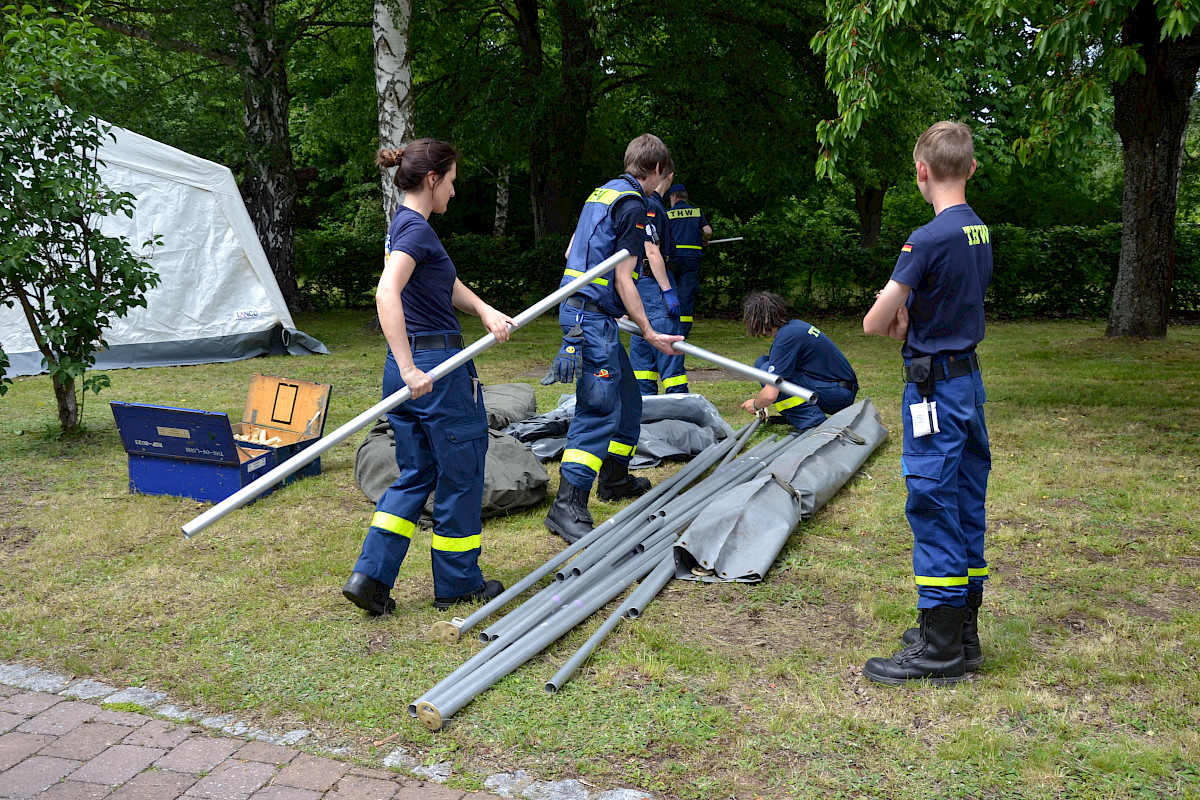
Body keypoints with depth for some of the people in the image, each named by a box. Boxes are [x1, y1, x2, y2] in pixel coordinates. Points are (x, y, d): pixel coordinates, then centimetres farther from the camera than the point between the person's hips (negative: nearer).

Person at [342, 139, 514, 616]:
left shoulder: (405, 225, 15)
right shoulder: (416, 228, -15)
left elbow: (448, 286, 15)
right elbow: (386, 295, -30)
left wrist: (486, 311, -3)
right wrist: (410, 370, -32)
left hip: (410, 366, 9)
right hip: (437, 365, -9)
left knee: (416, 475, 16)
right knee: (461, 475, 6)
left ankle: (370, 577, 9)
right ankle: (458, 584, 20)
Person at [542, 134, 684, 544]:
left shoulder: (604, 192, 17)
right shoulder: (633, 205, -12)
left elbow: (572, 252, 24)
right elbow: (623, 279, -15)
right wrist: (649, 333, -9)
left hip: (579, 307, 10)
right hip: (594, 316, -10)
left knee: (627, 398, 20)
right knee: (600, 409, -12)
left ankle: (615, 478, 33)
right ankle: (568, 506, -14)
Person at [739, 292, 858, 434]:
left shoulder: (785, 337, -20)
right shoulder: (795, 325, 9)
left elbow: (770, 395, -23)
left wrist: (756, 405, -1)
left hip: (836, 393, -9)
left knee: (766, 370, -18)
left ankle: (812, 421, -15)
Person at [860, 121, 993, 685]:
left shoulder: (929, 239, -18)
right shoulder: (979, 232, 9)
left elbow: (873, 324, -16)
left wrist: (896, 319, 5)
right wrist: (909, 315, 2)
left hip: (935, 385, -9)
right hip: (970, 378, 9)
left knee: (933, 510, -2)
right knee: (965, 507, 14)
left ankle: (940, 649, 6)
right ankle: (962, 632, 25)